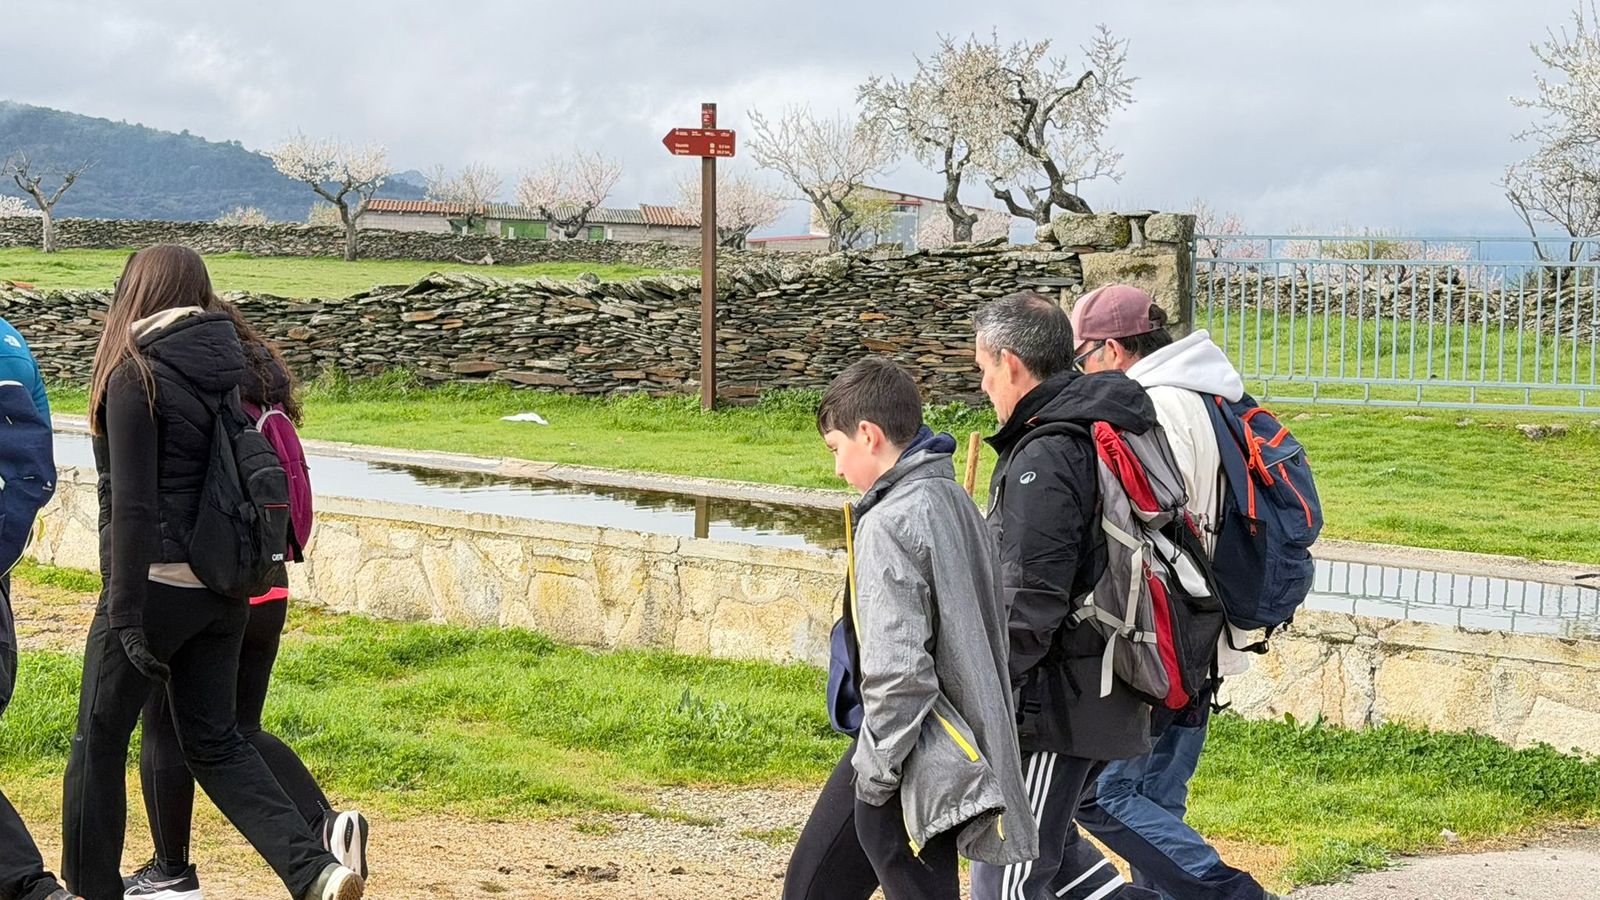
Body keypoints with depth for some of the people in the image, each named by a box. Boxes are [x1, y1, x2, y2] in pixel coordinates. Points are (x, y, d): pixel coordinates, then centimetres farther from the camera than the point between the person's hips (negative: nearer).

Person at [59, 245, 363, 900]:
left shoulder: (135, 374, -11)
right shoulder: (226, 367, 8)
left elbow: (133, 504, -17)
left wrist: (126, 615, -17)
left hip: (157, 581, -7)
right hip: (222, 589, 7)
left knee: (100, 739, 9)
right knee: (214, 740, 13)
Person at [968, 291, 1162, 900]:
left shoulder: (1044, 459, -19)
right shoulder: (1106, 434, 11)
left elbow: (1029, 603, -23)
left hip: (1059, 705, -10)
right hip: (1106, 696, 10)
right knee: (1044, 846, 22)